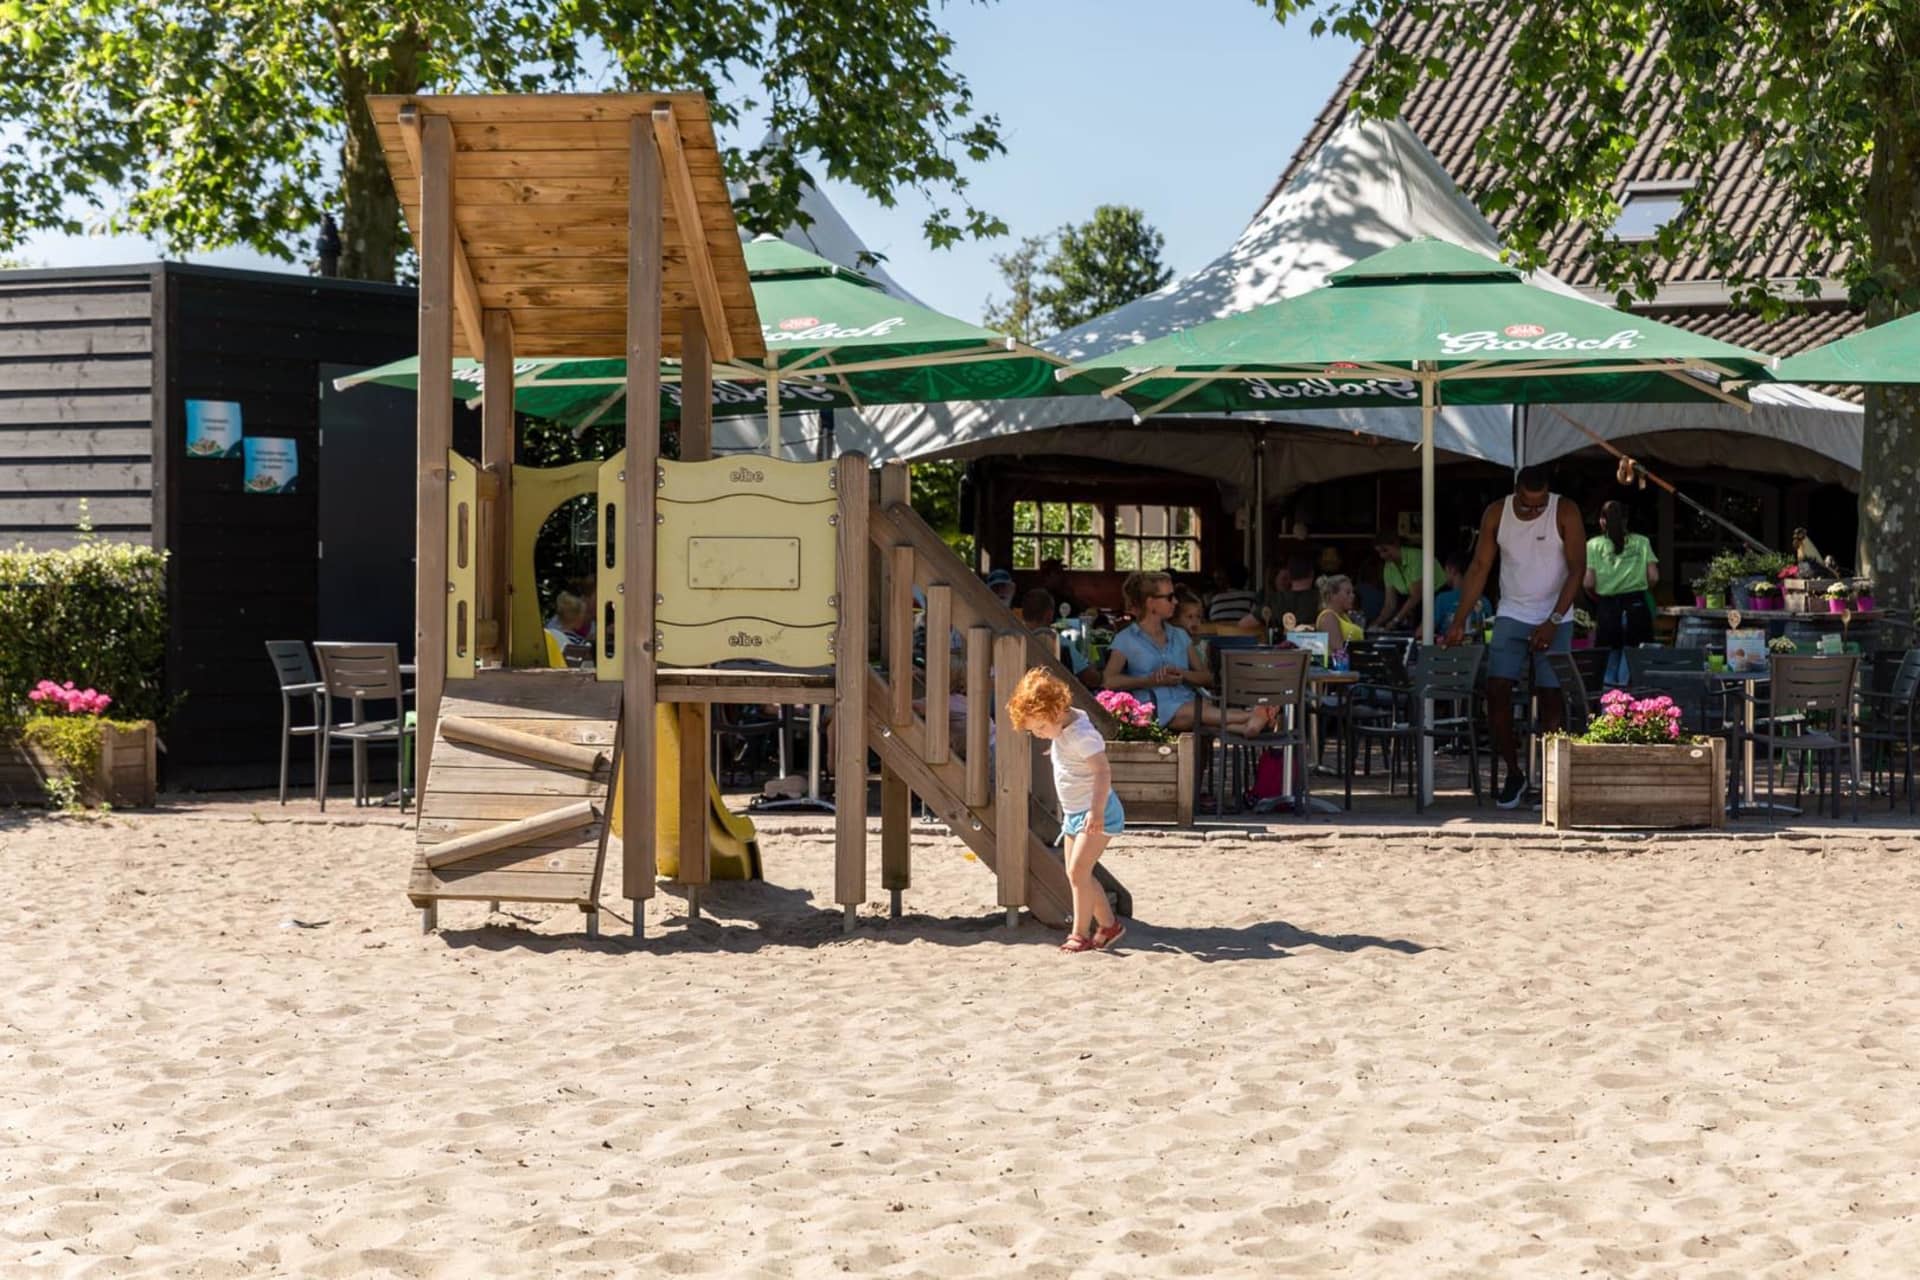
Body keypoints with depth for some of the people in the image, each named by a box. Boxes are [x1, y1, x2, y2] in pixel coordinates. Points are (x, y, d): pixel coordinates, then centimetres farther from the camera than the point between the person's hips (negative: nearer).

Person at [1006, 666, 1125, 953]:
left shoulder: (1081, 734, -22)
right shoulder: (1060, 733, 7)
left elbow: (1103, 771, -29)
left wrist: (1097, 810, -38)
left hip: (1097, 813, -10)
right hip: (1073, 812, 10)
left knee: (1078, 870, -15)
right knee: (1076, 874, 10)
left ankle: (1080, 933, -10)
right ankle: (1109, 925, 20)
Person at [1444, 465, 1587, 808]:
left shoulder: (1565, 514, -10)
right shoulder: (1496, 514, -2)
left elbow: (1577, 570, -11)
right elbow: (1479, 567, 0)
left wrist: (1553, 622, -17)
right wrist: (1459, 622, -5)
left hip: (1555, 619, -2)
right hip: (1511, 616, 2)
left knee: (1551, 696, -6)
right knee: (1496, 690, -9)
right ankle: (1513, 773, 3)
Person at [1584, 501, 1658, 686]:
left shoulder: (1594, 545, 1)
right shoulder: (1641, 542, 4)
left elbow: (1589, 584, -5)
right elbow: (1653, 577, 0)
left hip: (1607, 608, -1)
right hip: (1637, 606, 1)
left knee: (1609, 666, 7)